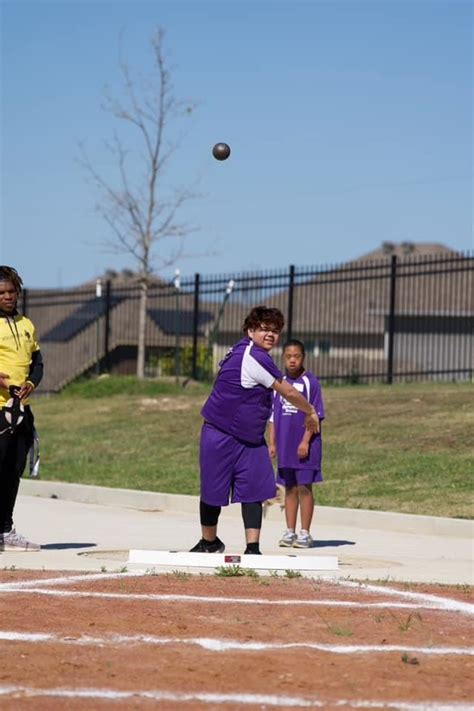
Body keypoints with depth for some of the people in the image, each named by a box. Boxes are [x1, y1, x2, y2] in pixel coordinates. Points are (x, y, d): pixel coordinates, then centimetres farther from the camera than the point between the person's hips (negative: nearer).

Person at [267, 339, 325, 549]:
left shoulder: (310, 382, -5)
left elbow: (315, 415, -7)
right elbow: (273, 415, 13)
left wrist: (305, 441, -14)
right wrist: (272, 443, 7)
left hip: (305, 446, -5)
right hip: (285, 445, 5)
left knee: (304, 487, -3)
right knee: (290, 488, 9)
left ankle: (305, 533, 3)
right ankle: (290, 531, 14)